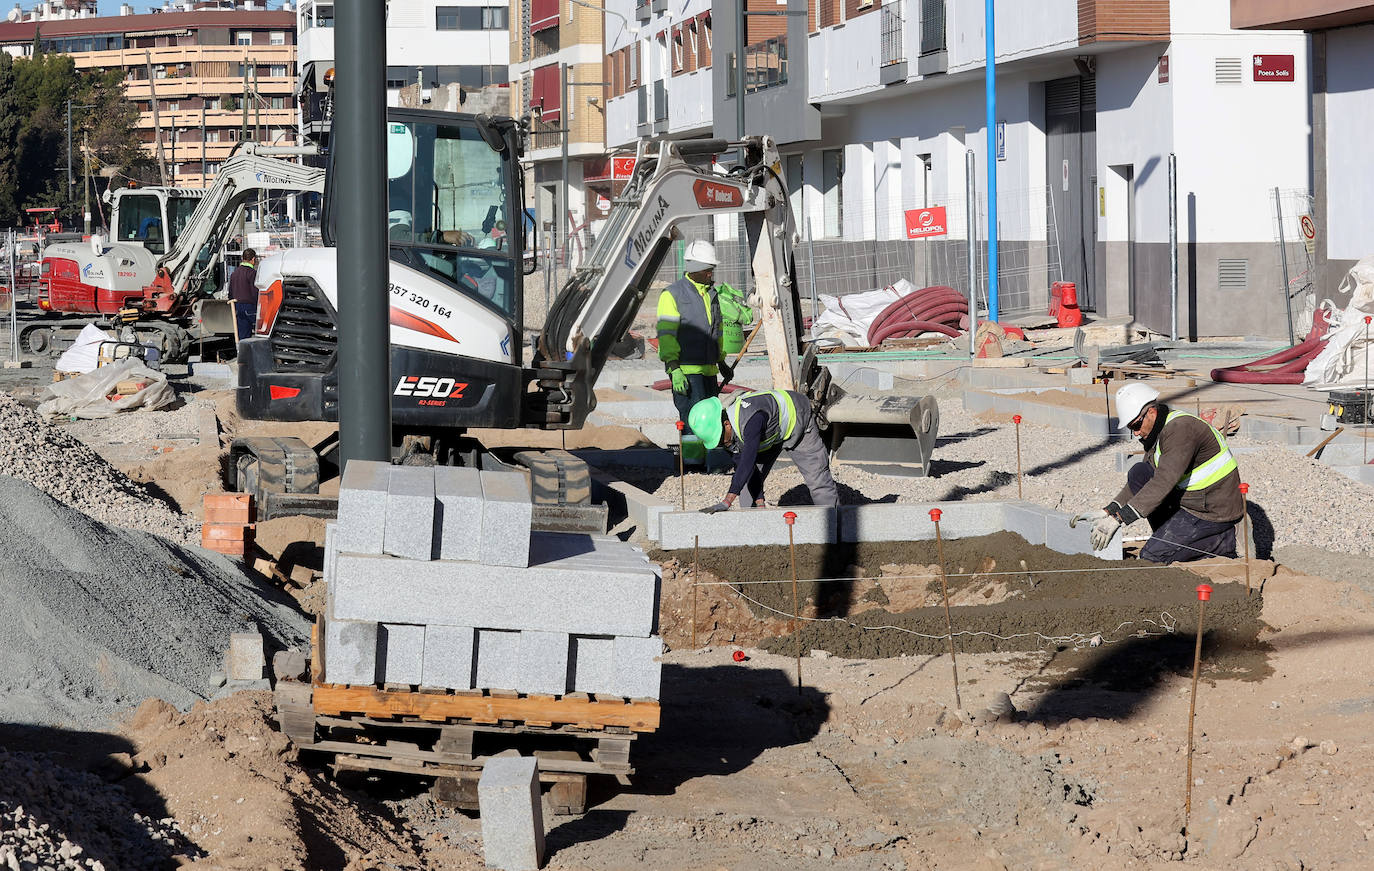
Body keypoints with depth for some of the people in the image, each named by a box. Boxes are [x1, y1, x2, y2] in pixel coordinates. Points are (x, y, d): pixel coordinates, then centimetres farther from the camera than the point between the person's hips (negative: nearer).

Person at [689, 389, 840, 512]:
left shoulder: (751, 419, -48)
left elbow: (748, 461, -57)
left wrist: (727, 501, -63)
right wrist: (760, 504, -23)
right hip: (769, 434, 6)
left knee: (817, 479, 1)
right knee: (748, 478, -7)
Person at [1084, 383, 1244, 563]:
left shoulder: (1181, 428, -24)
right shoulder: (1154, 432, 7)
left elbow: (1163, 482, -30)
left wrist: (1119, 518, -32)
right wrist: (1109, 511, 1)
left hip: (1215, 512, -9)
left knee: (1151, 556, -12)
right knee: (1138, 473, 1)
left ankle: (1223, 541, -4)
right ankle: (1171, 535, 4)